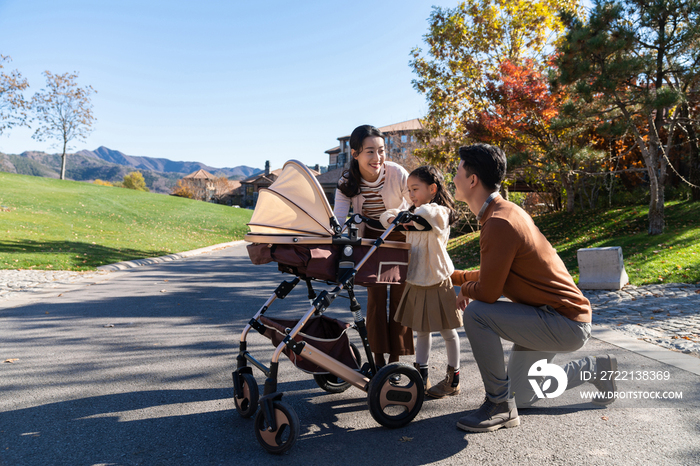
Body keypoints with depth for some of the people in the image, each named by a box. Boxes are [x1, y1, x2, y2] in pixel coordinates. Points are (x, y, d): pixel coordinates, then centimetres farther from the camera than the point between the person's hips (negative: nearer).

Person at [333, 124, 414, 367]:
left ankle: (395, 358, 13)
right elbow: (338, 219, -22)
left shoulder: (397, 173, -24)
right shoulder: (346, 182, -16)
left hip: (401, 236, -2)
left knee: (399, 294, 1)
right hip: (372, 237, 2)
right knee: (375, 294, 0)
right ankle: (378, 357, 11)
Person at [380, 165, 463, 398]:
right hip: (416, 282, 8)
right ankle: (421, 377, 26)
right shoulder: (413, 215, 12)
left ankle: (453, 379, 22)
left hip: (438, 283, -8)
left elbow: (425, 213, -39)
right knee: (422, 331, 15)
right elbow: (387, 215, 11)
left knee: (447, 331, 8)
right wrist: (392, 219, -10)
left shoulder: (440, 213, -16)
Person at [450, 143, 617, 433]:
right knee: (521, 397, 19)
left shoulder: (499, 223, -27)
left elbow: (487, 293, -26)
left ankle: (500, 405, -12)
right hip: (549, 315, 10)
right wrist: (453, 276, 15)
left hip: (566, 324, -10)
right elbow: (493, 274, 15)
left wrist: (465, 289, -5)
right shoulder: (504, 211, 6)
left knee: (476, 313, -28)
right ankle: (593, 368, 32)